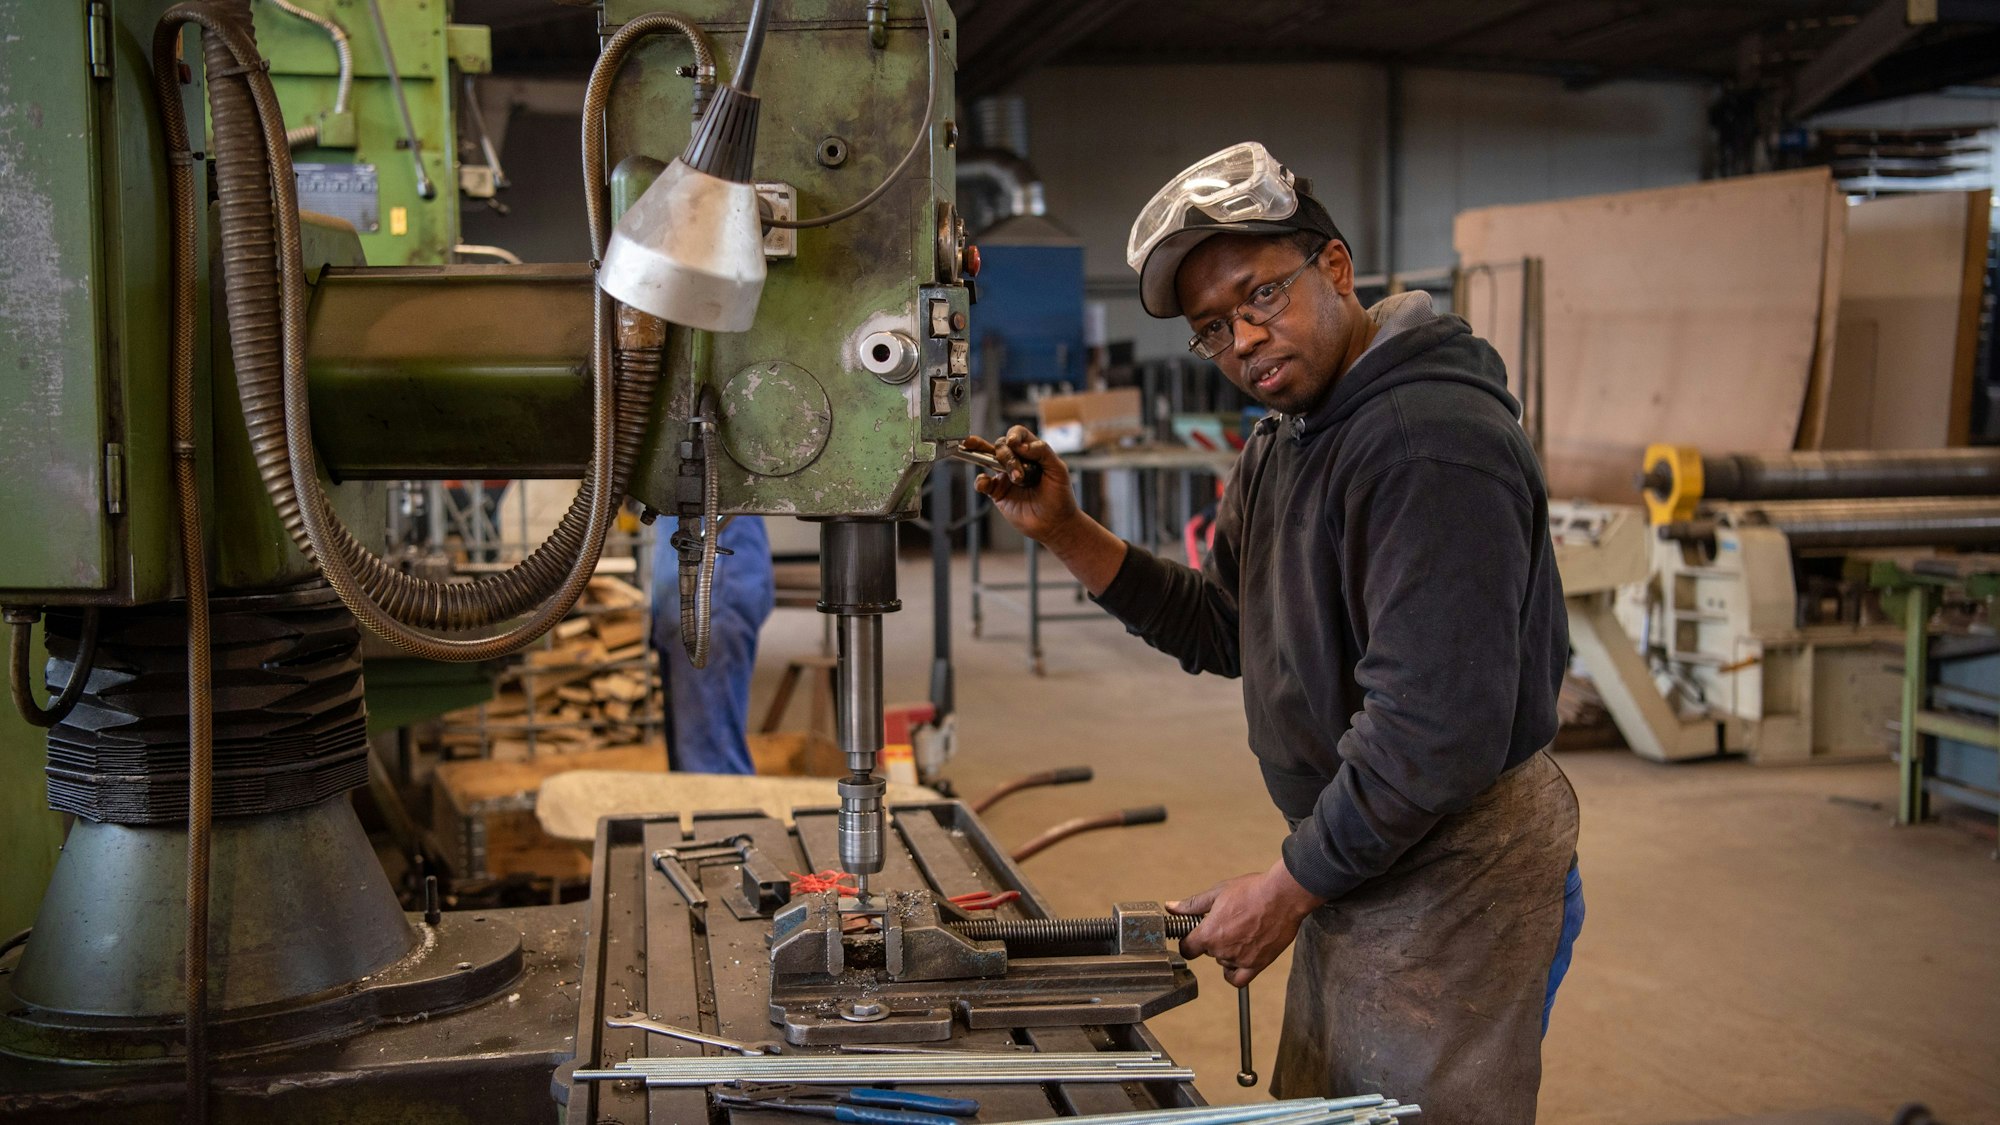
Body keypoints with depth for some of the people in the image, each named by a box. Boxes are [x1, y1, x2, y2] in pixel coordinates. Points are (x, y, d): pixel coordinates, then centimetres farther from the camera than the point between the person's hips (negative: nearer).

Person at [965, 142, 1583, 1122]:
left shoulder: (1429, 438, -24)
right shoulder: (1282, 445, 10)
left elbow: (1436, 729, -28)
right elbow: (1218, 629, 13)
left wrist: (1287, 890, -19)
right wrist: (1063, 531, 1)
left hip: (1454, 867, -10)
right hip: (1356, 858, 10)